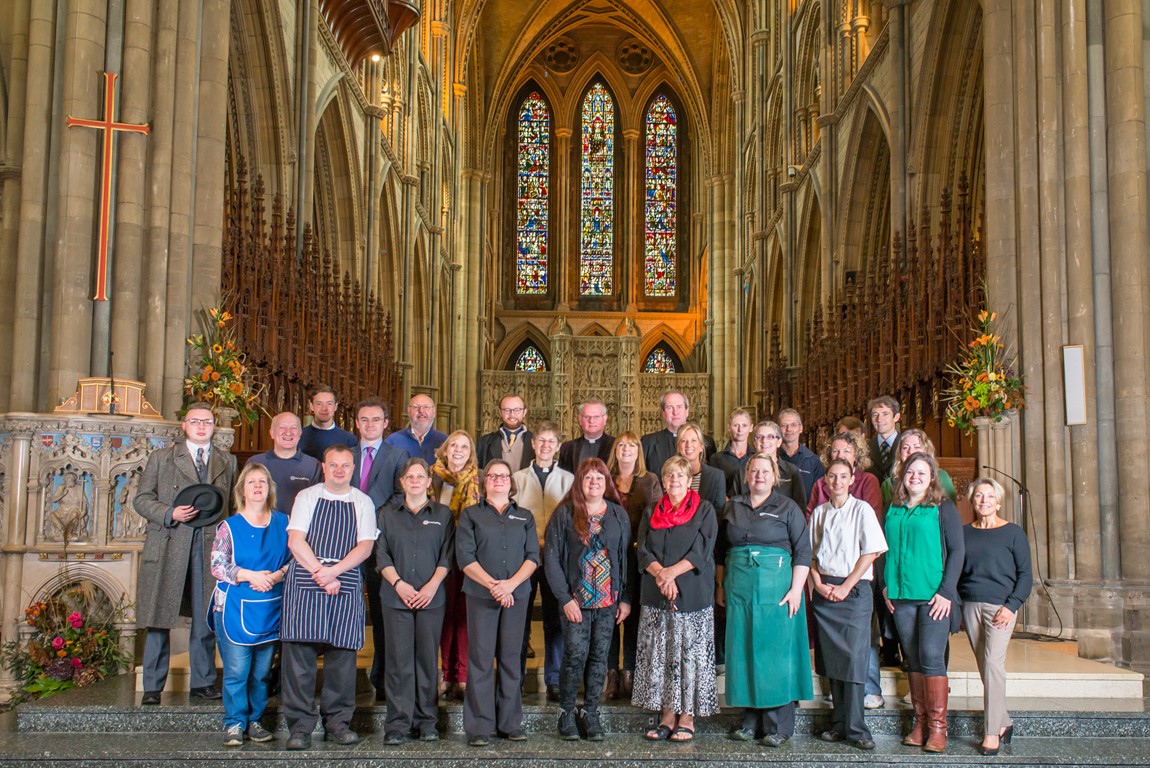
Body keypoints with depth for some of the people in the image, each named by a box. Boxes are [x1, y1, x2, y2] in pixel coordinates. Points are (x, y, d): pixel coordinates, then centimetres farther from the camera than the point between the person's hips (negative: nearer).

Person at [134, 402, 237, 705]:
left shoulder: (227, 461, 16)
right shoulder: (161, 458, 11)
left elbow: (234, 504, 11)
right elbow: (142, 499, 6)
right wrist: (170, 514, -11)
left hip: (211, 545, 1)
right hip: (168, 546, -1)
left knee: (206, 620, 5)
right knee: (159, 619, 0)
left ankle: (203, 683, 16)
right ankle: (152, 687, 9)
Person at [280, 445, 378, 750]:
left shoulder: (363, 502, 11)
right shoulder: (306, 497, 10)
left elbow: (365, 547, 2)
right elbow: (295, 540, 0)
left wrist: (333, 571, -12)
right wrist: (319, 572, -12)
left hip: (346, 583, 1)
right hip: (304, 580, -1)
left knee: (342, 652, 0)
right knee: (300, 651, -5)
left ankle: (337, 723, 11)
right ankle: (300, 726, 1)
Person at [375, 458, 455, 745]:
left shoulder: (443, 514, 11)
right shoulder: (387, 514, 12)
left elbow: (447, 556, 4)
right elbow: (381, 554, 5)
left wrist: (432, 586, -9)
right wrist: (399, 584, -9)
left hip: (431, 598, 0)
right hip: (395, 596, 0)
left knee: (427, 659, 2)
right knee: (398, 659, -2)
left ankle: (427, 721, 10)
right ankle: (397, 724, 3)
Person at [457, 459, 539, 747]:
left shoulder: (525, 517, 15)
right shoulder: (471, 515, 8)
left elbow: (533, 556, 5)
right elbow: (465, 556, -2)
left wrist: (511, 584, -11)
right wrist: (493, 585, -12)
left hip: (517, 594, 2)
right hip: (480, 595, -2)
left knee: (511, 657, 5)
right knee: (480, 658, -3)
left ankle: (511, 722, 12)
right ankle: (479, 726, 2)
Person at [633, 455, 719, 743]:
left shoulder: (704, 510, 3)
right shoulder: (652, 512, 13)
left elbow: (702, 551, -6)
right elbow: (643, 552, 5)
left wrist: (672, 572, -15)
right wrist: (660, 573, -13)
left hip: (692, 593, -3)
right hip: (656, 595, 3)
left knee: (690, 654, -3)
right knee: (660, 655, 3)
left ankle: (687, 718, 4)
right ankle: (667, 716, 10)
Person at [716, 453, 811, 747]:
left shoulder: (787, 508, 1)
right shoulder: (733, 507, 12)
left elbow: (803, 551, -4)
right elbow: (721, 552, 17)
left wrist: (796, 589, -12)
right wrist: (720, 587, 11)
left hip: (777, 590, -3)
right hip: (739, 591, 4)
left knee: (777, 653, -2)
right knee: (744, 653, 6)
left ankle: (778, 726, 6)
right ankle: (751, 720, 16)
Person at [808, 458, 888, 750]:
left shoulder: (862, 509, -2)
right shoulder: (819, 512, 11)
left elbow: (871, 552, -7)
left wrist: (845, 587, -10)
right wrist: (819, 584, -1)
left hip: (855, 590, -4)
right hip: (824, 591, 4)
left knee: (854, 657, -8)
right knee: (831, 658, 6)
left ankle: (855, 729, -4)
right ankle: (839, 724, 14)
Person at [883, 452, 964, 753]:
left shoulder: (943, 507, -1)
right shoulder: (893, 510, 12)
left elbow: (956, 550, -4)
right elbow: (885, 549, 18)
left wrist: (946, 591, -11)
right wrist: (885, 585, 7)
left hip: (934, 594, -4)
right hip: (901, 596, 4)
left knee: (931, 657, -7)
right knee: (913, 659, 7)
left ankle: (937, 727, 0)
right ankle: (920, 722, 13)